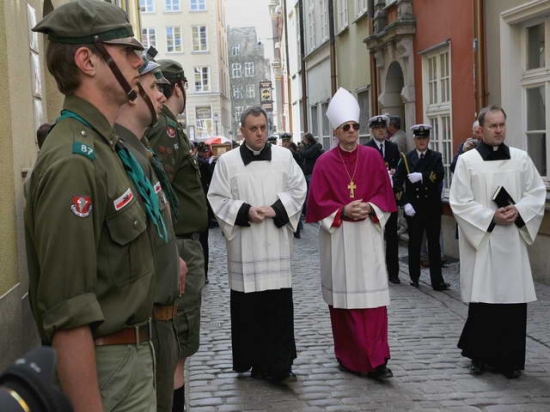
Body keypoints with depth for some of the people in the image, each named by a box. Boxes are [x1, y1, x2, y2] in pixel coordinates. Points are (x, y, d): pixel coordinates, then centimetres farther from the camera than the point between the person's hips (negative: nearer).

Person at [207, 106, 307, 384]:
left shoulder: (284, 157, 7)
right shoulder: (227, 161, 2)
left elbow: (298, 189, 6)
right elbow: (217, 199, 1)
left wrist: (276, 209, -9)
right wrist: (245, 212, -13)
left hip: (276, 245, 1)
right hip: (244, 247, -1)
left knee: (279, 305, 0)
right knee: (248, 306, 3)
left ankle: (279, 365, 8)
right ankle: (256, 361, 16)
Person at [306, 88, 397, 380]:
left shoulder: (372, 157, 5)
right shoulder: (325, 163, 0)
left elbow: (384, 193, 7)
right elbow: (317, 202, -1)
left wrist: (370, 207, -11)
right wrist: (343, 211, -14)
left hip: (368, 235, 1)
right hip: (338, 238, -1)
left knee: (372, 297, -4)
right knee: (343, 298, 4)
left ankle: (375, 360, -1)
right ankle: (348, 357, 18)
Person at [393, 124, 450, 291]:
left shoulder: (436, 157, 6)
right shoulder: (406, 158, 5)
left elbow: (439, 176, -11)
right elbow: (397, 182, -2)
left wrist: (421, 176, -22)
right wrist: (404, 203, -11)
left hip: (432, 207, 0)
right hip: (413, 208, 0)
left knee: (434, 244, 0)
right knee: (414, 244, 7)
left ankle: (437, 281, 2)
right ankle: (414, 277, 20)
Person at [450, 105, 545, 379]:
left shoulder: (521, 158, 8)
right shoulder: (466, 161, -2)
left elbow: (537, 192, 8)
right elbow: (460, 202, -6)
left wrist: (519, 211, -10)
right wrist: (491, 217, -15)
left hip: (513, 242, 3)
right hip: (481, 241, -3)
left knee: (514, 299, 1)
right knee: (483, 300, 1)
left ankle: (509, 359, 12)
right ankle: (480, 356, 17)